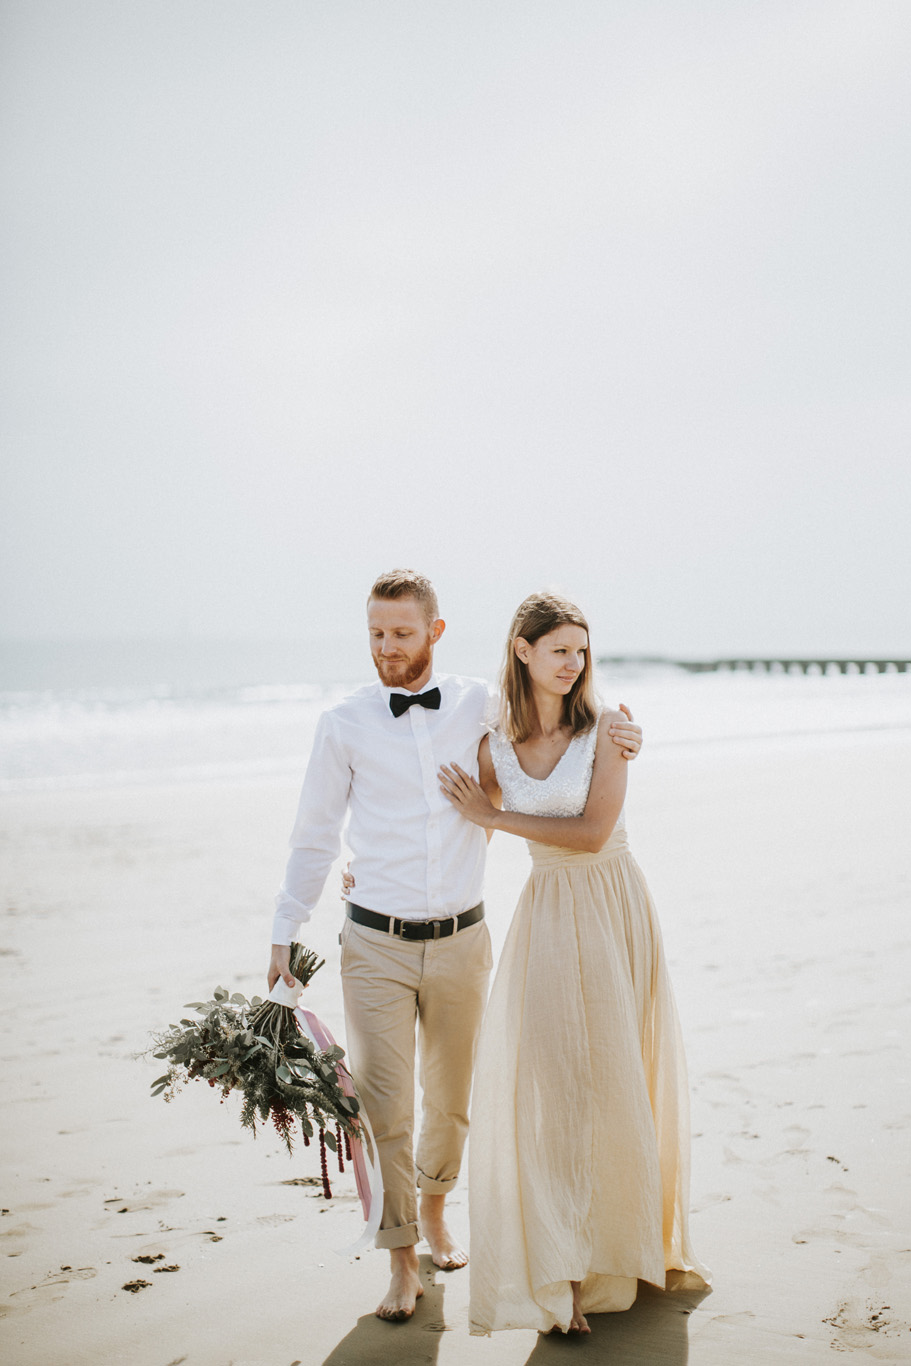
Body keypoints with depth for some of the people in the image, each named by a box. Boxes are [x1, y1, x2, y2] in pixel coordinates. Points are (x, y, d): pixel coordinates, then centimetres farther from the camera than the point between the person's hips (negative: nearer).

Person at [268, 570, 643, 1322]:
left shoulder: (483, 708, 0)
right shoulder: (345, 724, -3)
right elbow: (314, 838, 4)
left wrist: (619, 732, -3)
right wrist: (283, 935, 1)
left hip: (461, 941, 2)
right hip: (376, 945, -2)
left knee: (451, 1101, 17)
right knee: (383, 1109, -4)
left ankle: (434, 1210, 44)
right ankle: (402, 1261, 15)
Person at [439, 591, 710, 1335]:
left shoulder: (606, 729, -8)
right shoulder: (496, 746, -1)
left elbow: (592, 831, -16)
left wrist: (494, 816, -13)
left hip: (614, 911, -1)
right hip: (547, 917, 1)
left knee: (620, 1077, 8)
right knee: (550, 1082, -4)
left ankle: (629, 1236, 29)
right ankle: (562, 1271, 4)